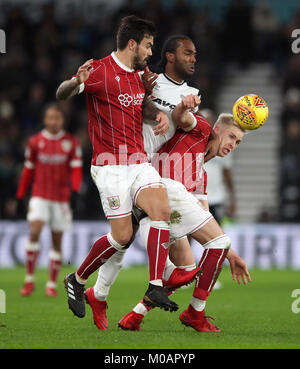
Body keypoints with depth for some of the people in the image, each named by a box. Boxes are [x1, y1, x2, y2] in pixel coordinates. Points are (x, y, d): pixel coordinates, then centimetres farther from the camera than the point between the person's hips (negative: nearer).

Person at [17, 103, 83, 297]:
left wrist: (75, 190, -19)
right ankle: (29, 279, -11)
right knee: (34, 232, -19)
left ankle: (52, 284, 12)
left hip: (61, 197, 0)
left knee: (57, 241, 4)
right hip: (40, 195, 0)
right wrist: (20, 196, 9)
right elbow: (28, 170, 10)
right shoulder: (35, 142, 4)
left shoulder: (71, 142, 2)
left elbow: (76, 169, -2)